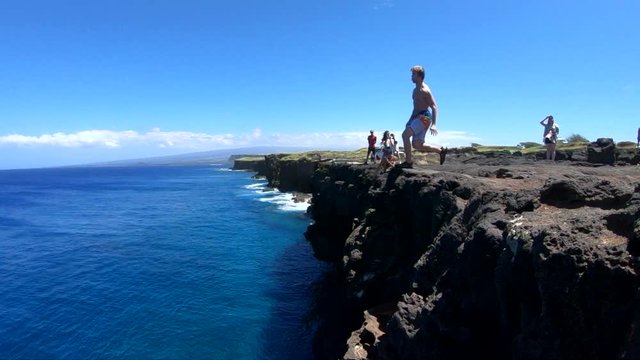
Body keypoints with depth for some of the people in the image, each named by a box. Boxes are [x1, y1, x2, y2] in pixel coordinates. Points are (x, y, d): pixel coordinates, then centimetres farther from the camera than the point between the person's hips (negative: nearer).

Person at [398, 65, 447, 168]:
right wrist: (410, 121, 26)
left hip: (424, 117, -10)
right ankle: (440, 151, 20)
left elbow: (434, 107, -17)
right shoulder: (415, 90, 17)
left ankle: (408, 162, -17)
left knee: (405, 134, -22)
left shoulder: (425, 90, -12)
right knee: (416, 145, 6)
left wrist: (433, 124, -27)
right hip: (417, 117, 10)